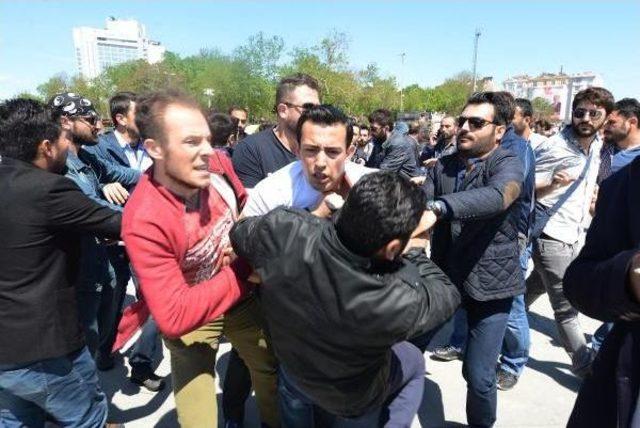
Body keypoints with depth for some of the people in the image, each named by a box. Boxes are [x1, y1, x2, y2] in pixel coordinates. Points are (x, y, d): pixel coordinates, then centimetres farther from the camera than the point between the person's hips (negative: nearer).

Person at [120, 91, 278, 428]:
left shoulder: (217, 163, -21)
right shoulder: (144, 221, -35)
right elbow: (174, 317, -35)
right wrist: (245, 271, -30)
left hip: (244, 298, 5)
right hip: (190, 317, -4)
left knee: (275, 374, 24)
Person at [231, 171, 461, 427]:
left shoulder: (281, 230, -36)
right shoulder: (396, 304, -43)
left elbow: (239, 232, -10)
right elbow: (446, 296, -19)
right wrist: (411, 251, -8)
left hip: (292, 368, 3)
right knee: (415, 363, 28)